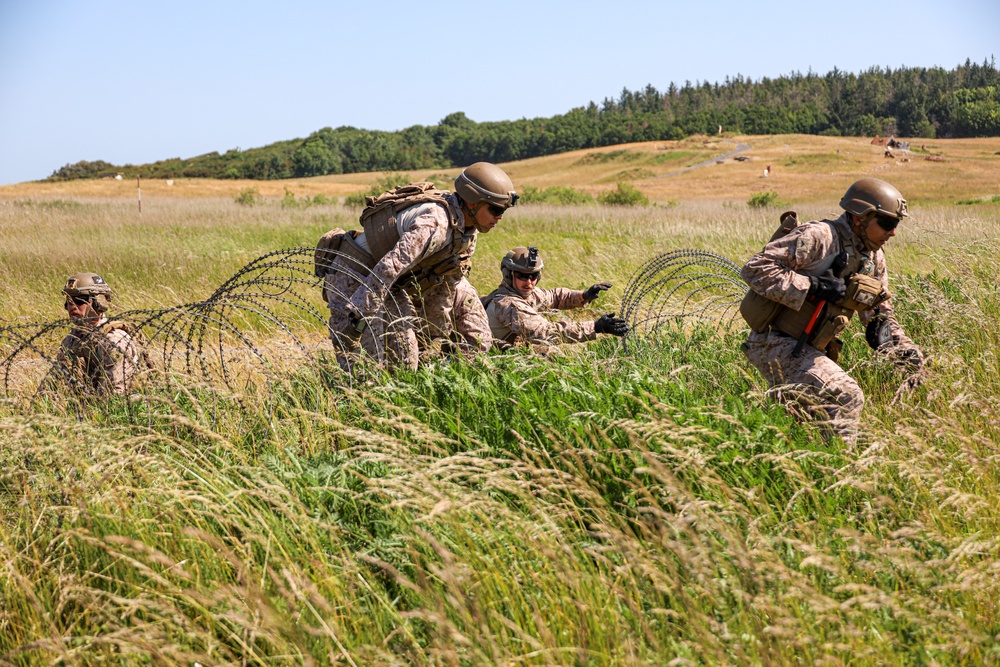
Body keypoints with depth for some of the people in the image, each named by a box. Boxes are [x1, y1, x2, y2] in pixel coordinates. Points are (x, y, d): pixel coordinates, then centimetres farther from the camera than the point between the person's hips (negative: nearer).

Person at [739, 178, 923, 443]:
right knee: (846, 398, -21)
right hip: (777, 344, -10)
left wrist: (908, 355, -2)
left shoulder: (873, 259, 9)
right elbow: (755, 269, -24)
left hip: (807, 350, 10)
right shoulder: (818, 237, -18)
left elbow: (881, 317, 15)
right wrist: (814, 286, -27)